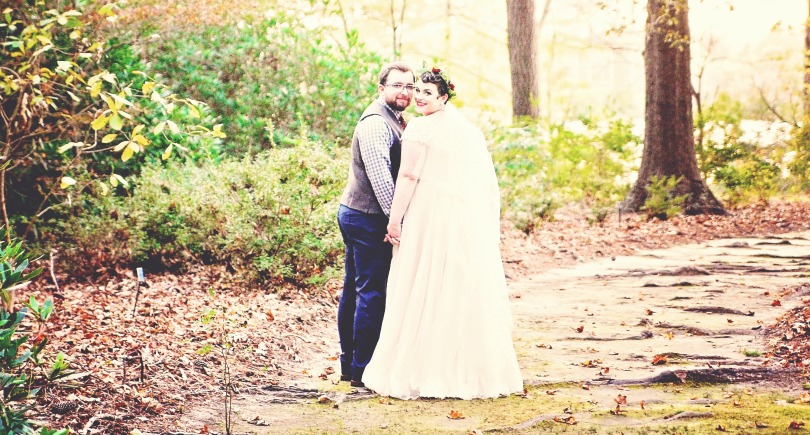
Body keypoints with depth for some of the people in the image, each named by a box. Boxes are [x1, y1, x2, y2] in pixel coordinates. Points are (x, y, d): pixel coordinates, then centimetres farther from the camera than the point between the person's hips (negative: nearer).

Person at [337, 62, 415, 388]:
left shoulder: (393, 121, 17)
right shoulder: (376, 123, -16)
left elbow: (394, 173, 21)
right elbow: (379, 177, -23)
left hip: (355, 215, 11)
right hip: (368, 218, -11)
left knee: (355, 289, 14)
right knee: (372, 292, -6)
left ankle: (348, 363, 22)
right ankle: (363, 369, -1)